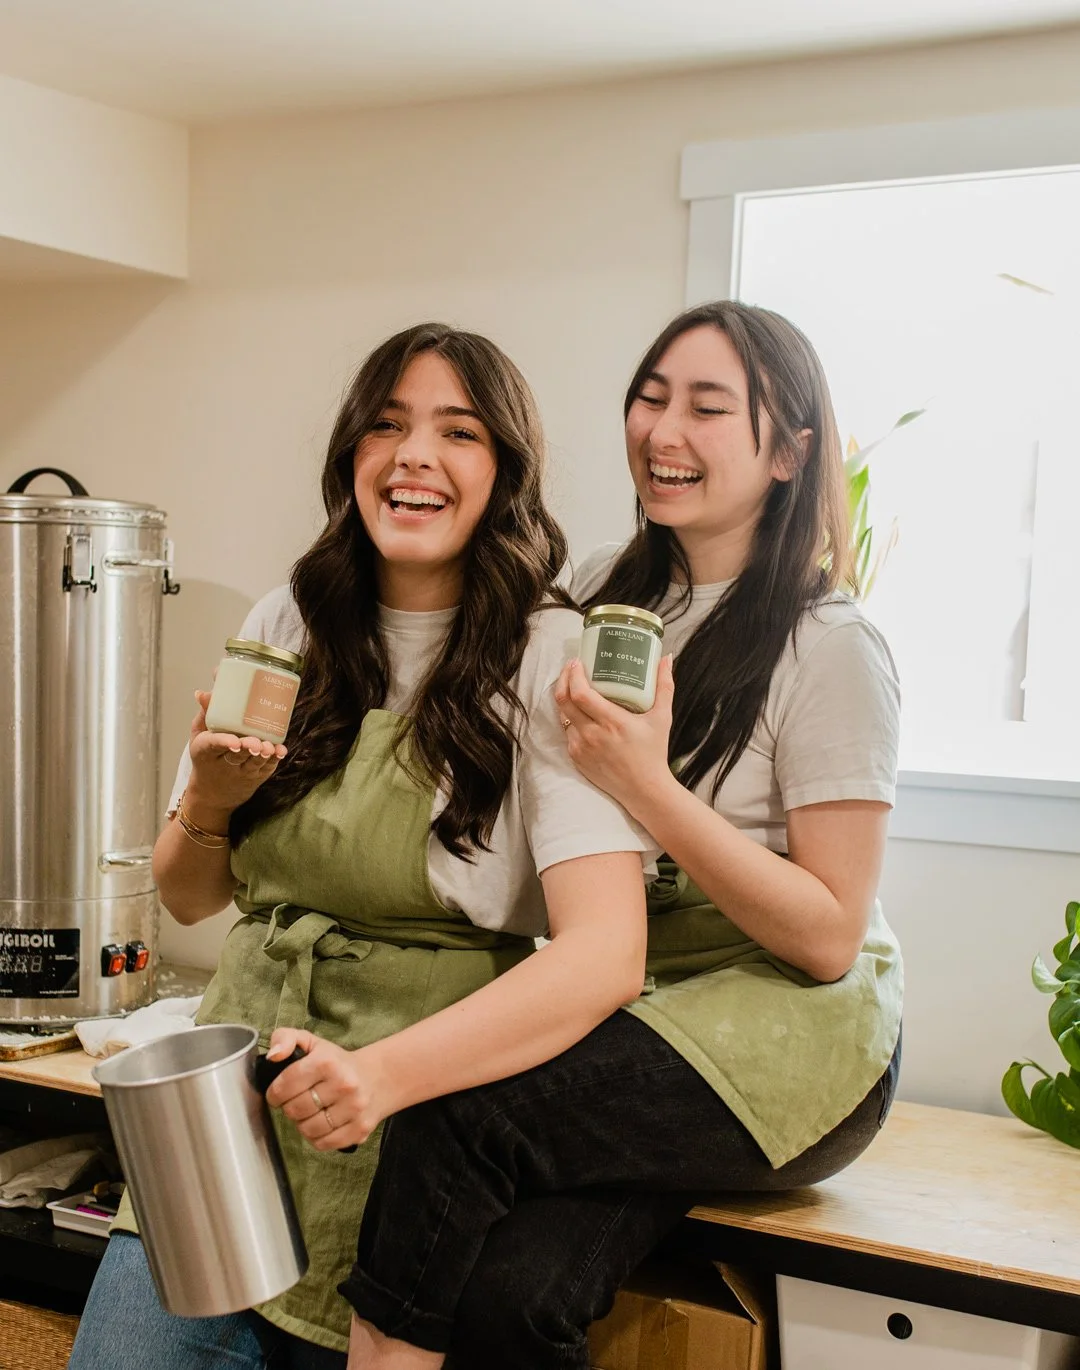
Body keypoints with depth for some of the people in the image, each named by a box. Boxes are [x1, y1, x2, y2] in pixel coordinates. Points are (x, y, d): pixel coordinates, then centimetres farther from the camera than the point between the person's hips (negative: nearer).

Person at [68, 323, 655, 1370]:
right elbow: (188, 898, 12)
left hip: (408, 1155, -4)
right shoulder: (286, 629, 5)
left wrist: (384, 1073, -33)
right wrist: (208, 801, -9)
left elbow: (605, 955, -22)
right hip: (231, 1100, 4)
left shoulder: (550, 661, -11)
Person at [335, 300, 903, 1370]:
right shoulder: (602, 591, 8)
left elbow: (829, 936, -10)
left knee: (456, 1112, -29)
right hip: (630, 1002, 5)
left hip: (796, 1027, -4)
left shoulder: (831, 649, -9)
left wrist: (648, 787, -20)